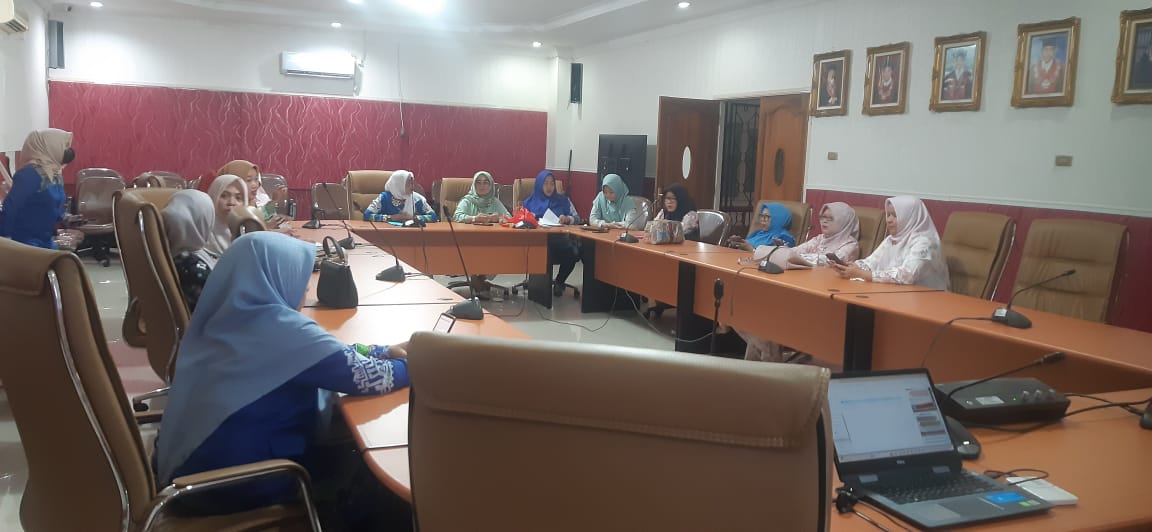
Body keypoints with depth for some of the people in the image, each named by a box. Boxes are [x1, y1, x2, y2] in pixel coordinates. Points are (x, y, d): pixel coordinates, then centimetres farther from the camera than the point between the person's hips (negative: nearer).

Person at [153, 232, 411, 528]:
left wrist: (383, 352, 8)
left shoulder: (226, 314, 1)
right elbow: (365, 376, -20)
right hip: (238, 484, -8)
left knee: (338, 448, 22)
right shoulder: (277, 328, -25)